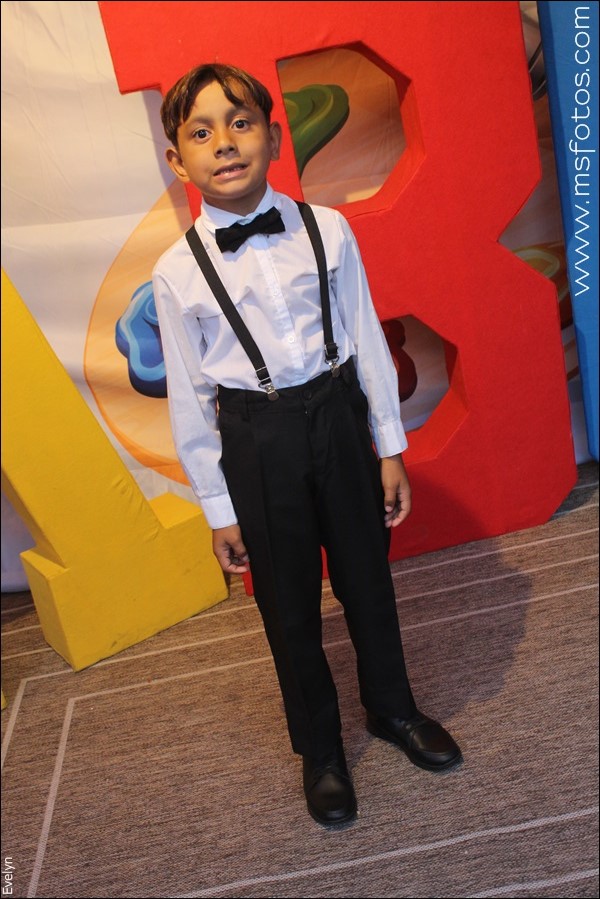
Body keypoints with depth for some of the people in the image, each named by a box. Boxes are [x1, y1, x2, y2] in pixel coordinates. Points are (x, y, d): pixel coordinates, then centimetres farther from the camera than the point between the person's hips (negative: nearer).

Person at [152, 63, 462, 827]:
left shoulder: (326, 230, -4)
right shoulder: (177, 272, -7)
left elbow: (367, 339, 1)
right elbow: (188, 398, -3)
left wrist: (390, 447, 3)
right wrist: (219, 508, 0)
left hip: (339, 417, 1)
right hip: (257, 444, -1)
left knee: (368, 578, 17)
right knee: (289, 606, 13)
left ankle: (391, 707, 46)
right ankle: (319, 748, 39)